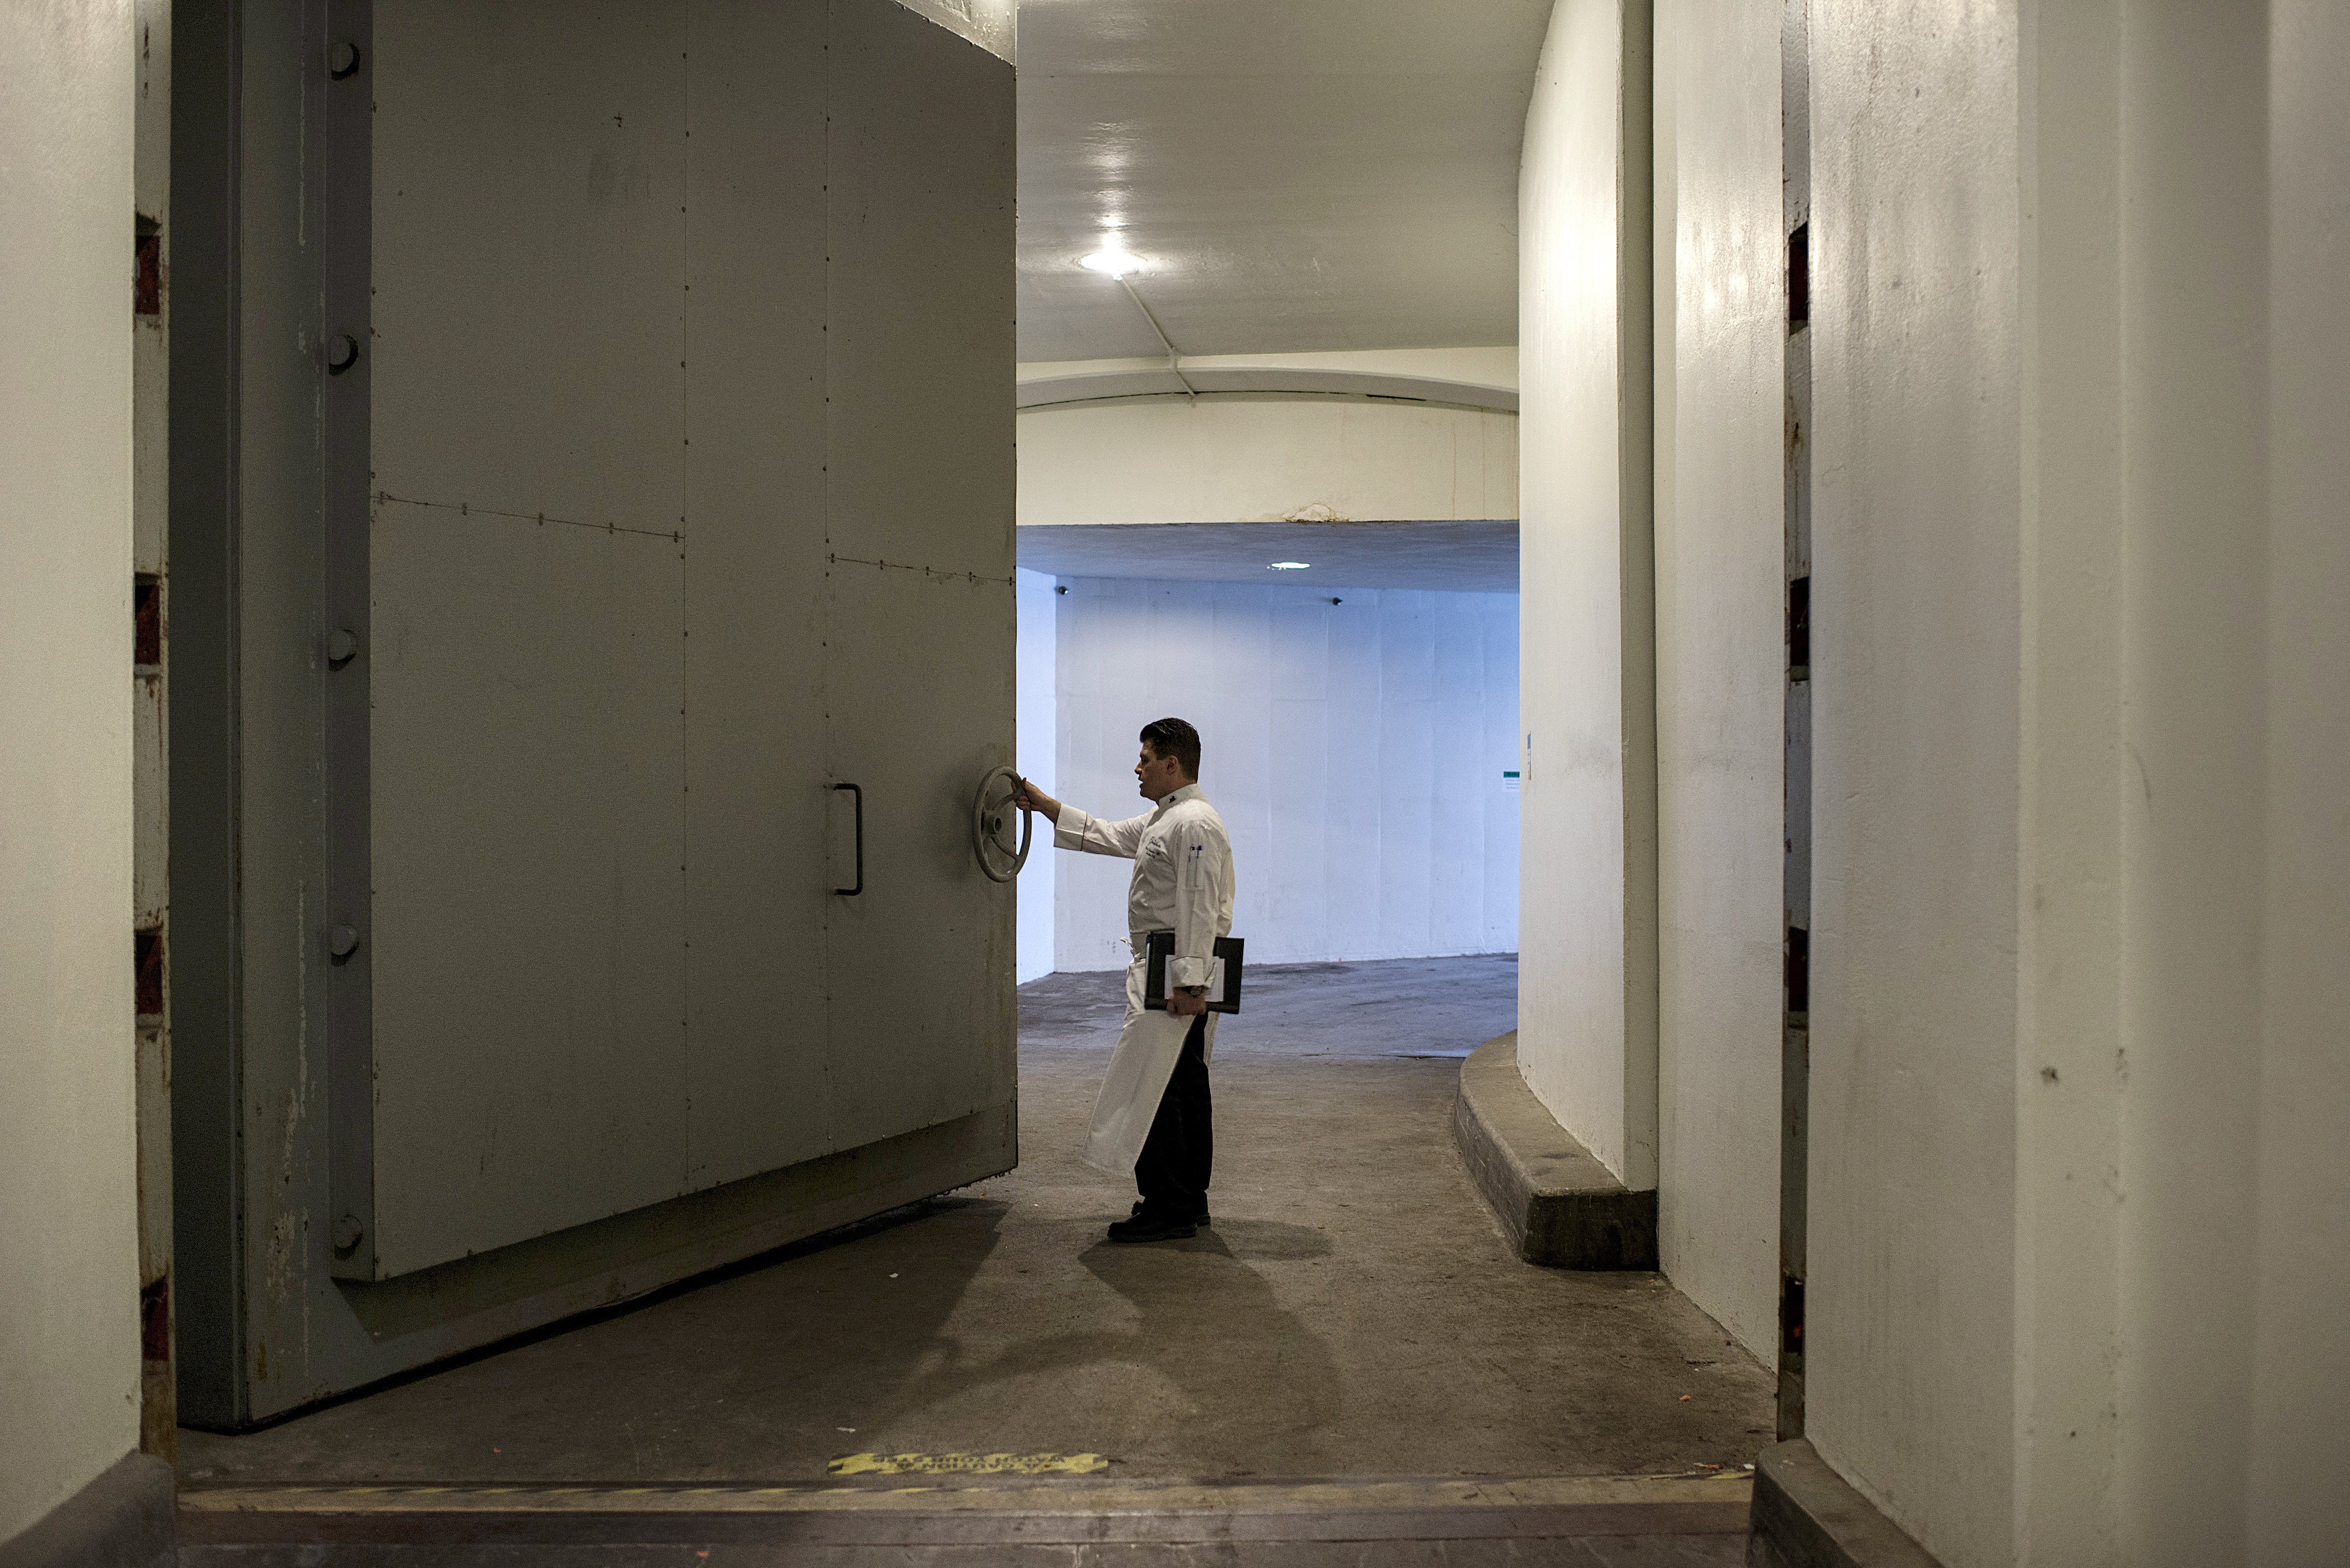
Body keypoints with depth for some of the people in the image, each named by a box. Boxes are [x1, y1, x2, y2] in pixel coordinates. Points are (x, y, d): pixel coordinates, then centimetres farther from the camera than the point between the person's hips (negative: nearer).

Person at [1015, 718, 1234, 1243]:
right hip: (1170, 973, 11)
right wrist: (1045, 804, 28)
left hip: (1176, 974, -11)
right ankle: (1189, 1201, 20)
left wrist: (1189, 982, -25)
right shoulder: (1162, 819, 18)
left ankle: (1167, 1209, -6)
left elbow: (1200, 909, -22)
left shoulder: (1194, 824, -16)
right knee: (1183, 1084, 13)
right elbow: (1106, 835, 30)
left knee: (1151, 1085, -9)